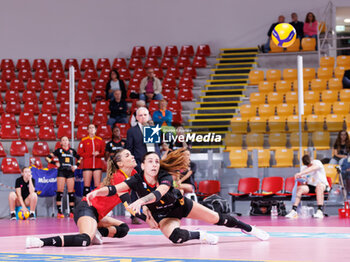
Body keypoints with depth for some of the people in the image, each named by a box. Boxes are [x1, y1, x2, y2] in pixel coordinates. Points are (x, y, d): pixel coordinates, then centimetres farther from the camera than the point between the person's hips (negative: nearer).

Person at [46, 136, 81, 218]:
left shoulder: (72, 151, 13)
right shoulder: (59, 150, 5)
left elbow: (79, 158, 25)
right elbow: (48, 158, 4)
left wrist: (76, 165, 9)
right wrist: (55, 163, -5)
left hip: (70, 172, 3)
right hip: (61, 172, -3)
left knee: (71, 192, 1)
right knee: (60, 191, -8)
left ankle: (72, 212, 5)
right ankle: (59, 212, -6)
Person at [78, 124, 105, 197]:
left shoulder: (100, 140, 11)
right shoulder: (84, 140, 4)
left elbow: (103, 153, 10)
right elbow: (80, 153, -2)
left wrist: (98, 154, -12)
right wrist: (91, 154, -12)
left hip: (97, 165, 2)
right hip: (87, 165, -2)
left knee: (98, 185, -2)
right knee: (87, 185, -4)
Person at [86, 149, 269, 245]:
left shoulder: (166, 177, -31)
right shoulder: (137, 180, -25)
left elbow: (158, 193, -52)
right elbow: (114, 189, -38)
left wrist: (140, 201, -70)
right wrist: (97, 192, -58)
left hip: (180, 204, -1)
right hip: (163, 215, 1)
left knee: (217, 219, 3)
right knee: (177, 237, -31)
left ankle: (249, 229, 30)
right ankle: (199, 235, 4)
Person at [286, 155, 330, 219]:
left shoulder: (317, 163, -10)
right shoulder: (303, 168, 6)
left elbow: (312, 168, -34)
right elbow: (305, 183, 11)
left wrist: (300, 173, -44)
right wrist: (302, 180, -13)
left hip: (323, 185, -5)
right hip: (311, 186, 5)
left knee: (319, 185, -40)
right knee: (300, 188, -23)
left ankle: (320, 211, -47)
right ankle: (293, 211, -30)